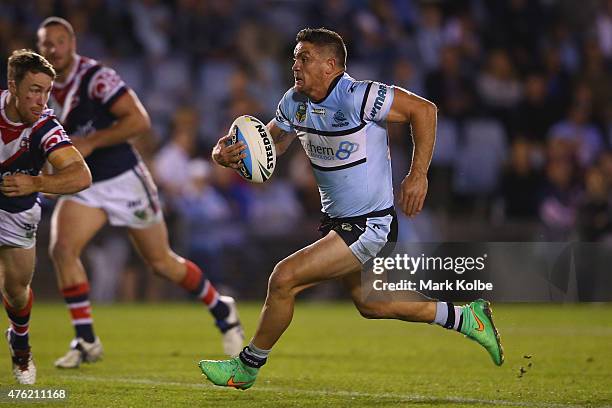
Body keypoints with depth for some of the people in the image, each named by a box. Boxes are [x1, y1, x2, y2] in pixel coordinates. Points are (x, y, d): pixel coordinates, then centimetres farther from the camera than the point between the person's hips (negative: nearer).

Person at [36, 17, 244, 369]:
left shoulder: (96, 77, -19)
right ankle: (86, 341, -12)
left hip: (125, 180, -5)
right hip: (84, 187, 5)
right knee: (62, 247, -19)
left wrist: (89, 143, -27)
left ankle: (221, 310, 30)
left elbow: (139, 120, -25)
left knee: (162, 263, 5)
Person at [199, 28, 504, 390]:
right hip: (338, 221, 9)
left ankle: (247, 367, 3)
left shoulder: (357, 96, -23)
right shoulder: (295, 102, 0)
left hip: (370, 226, -9)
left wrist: (418, 175, -20)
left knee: (284, 278, -15)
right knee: (370, 305, 21)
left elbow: (424, 109, -19)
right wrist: (228, 153, -11)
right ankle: (464, 317, 36)